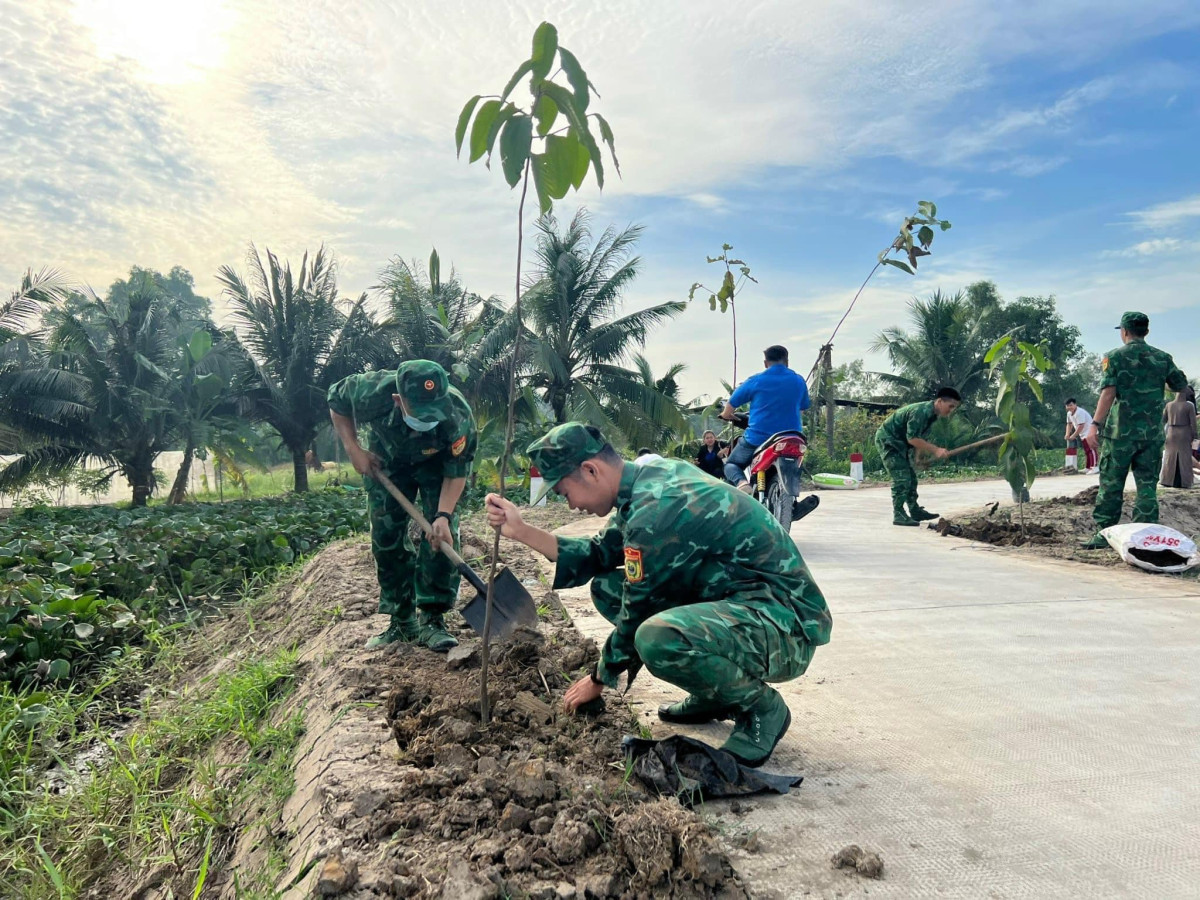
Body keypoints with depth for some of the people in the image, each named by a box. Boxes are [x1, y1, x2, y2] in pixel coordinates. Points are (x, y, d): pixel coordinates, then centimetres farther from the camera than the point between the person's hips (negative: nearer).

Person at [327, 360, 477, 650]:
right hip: (387, 461, 2)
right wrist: (354, 450, -18)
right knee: (386, 536, 0)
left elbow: (457, 471, -25)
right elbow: (336, 401, -13)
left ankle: (431, 619, -8)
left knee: (441, 532, -17)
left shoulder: (458, 417, -40)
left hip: (436, 464, -1)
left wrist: (444, 514, -38)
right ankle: (402, 621, 12)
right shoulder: (372, 393, -39)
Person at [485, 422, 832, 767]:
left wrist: (598, 680, 3)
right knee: (607, 587, 7)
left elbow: (637, 614, -14)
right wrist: (521, 531, 2)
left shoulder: (655, 509, -24)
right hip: (735, 599, 10)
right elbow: (598, 557, 11)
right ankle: (714, 695, 15)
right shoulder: (649, 477, 3)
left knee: (658, 637, -37)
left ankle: (763, 707, -5)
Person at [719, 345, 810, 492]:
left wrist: (726, 415, 25)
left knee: (731, 464, 17)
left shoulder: (755, 381, -3)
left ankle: (741, 483, -17)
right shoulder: (799, 381, 6)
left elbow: (731, 405, 2)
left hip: (757, 438, -3)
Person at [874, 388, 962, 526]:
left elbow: (919, 437, 12)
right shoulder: (920, 411, -26)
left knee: (911, 478, 12)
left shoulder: (932, 414, 4)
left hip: (900, 443, 10)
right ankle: (898, 515, -9)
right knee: (901, 479, -13)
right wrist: (935, 450, -29)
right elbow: (912, 438, -30)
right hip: (888, 440, -10)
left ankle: (915, 511, 21)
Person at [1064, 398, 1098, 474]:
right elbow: (1069, 424, 15)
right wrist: (1067, 434, 1)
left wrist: (1073, 436, -19)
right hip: (1083, 434, 10)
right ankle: (1088, 468, 21)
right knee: (1086, 451, 14)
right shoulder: (1069, 413, 7)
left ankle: (1095, 467, -23)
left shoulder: (1080, 412, -23)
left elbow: (1081, 426, -25)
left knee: (1090, 449, -17)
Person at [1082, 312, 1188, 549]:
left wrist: (1095, 424, -17)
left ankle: (1103, 533, 6)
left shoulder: (1115, 357, -5)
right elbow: (1181, 386, 16)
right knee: (1147, 485, 8)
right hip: (1152, 433, 3)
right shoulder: (1162, 357, 6)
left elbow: (1108, 393, -15)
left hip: (1120, 431, -3)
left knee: (1111, 484, 4)